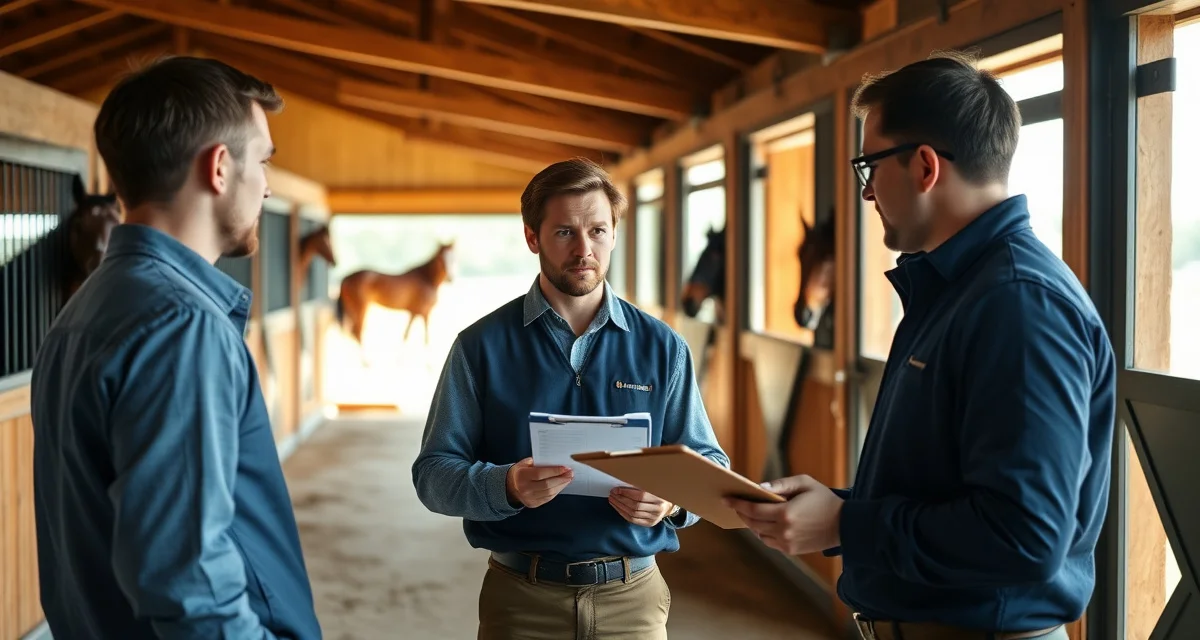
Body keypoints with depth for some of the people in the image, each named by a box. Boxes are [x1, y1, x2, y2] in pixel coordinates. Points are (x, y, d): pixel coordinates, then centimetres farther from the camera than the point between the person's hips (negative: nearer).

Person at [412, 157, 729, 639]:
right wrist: (507, 486, -24)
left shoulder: (662, 347, 2)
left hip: (633, 597, 2)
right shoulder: (483, 346, -3)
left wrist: (671, 500, -18)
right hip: (522, 599, -1)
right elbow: (433, 473, -5)